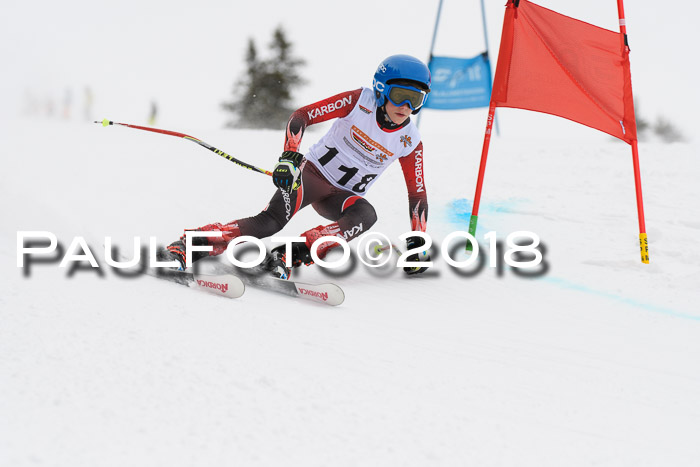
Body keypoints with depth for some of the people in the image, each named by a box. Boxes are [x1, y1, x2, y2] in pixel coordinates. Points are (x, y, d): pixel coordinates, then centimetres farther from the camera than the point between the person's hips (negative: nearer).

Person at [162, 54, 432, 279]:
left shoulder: (410, 142, -4)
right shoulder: (359, 102, -12)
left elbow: (418, 193, 4)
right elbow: (301, 116, -14)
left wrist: (417, 242, -3)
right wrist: (289, 156, -29)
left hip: (343, 197, 4)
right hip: (313, 172, -3)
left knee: (366, 215, -33)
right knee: (272, 221, -30)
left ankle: (290, 256, -39)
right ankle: (186, 245, -29)